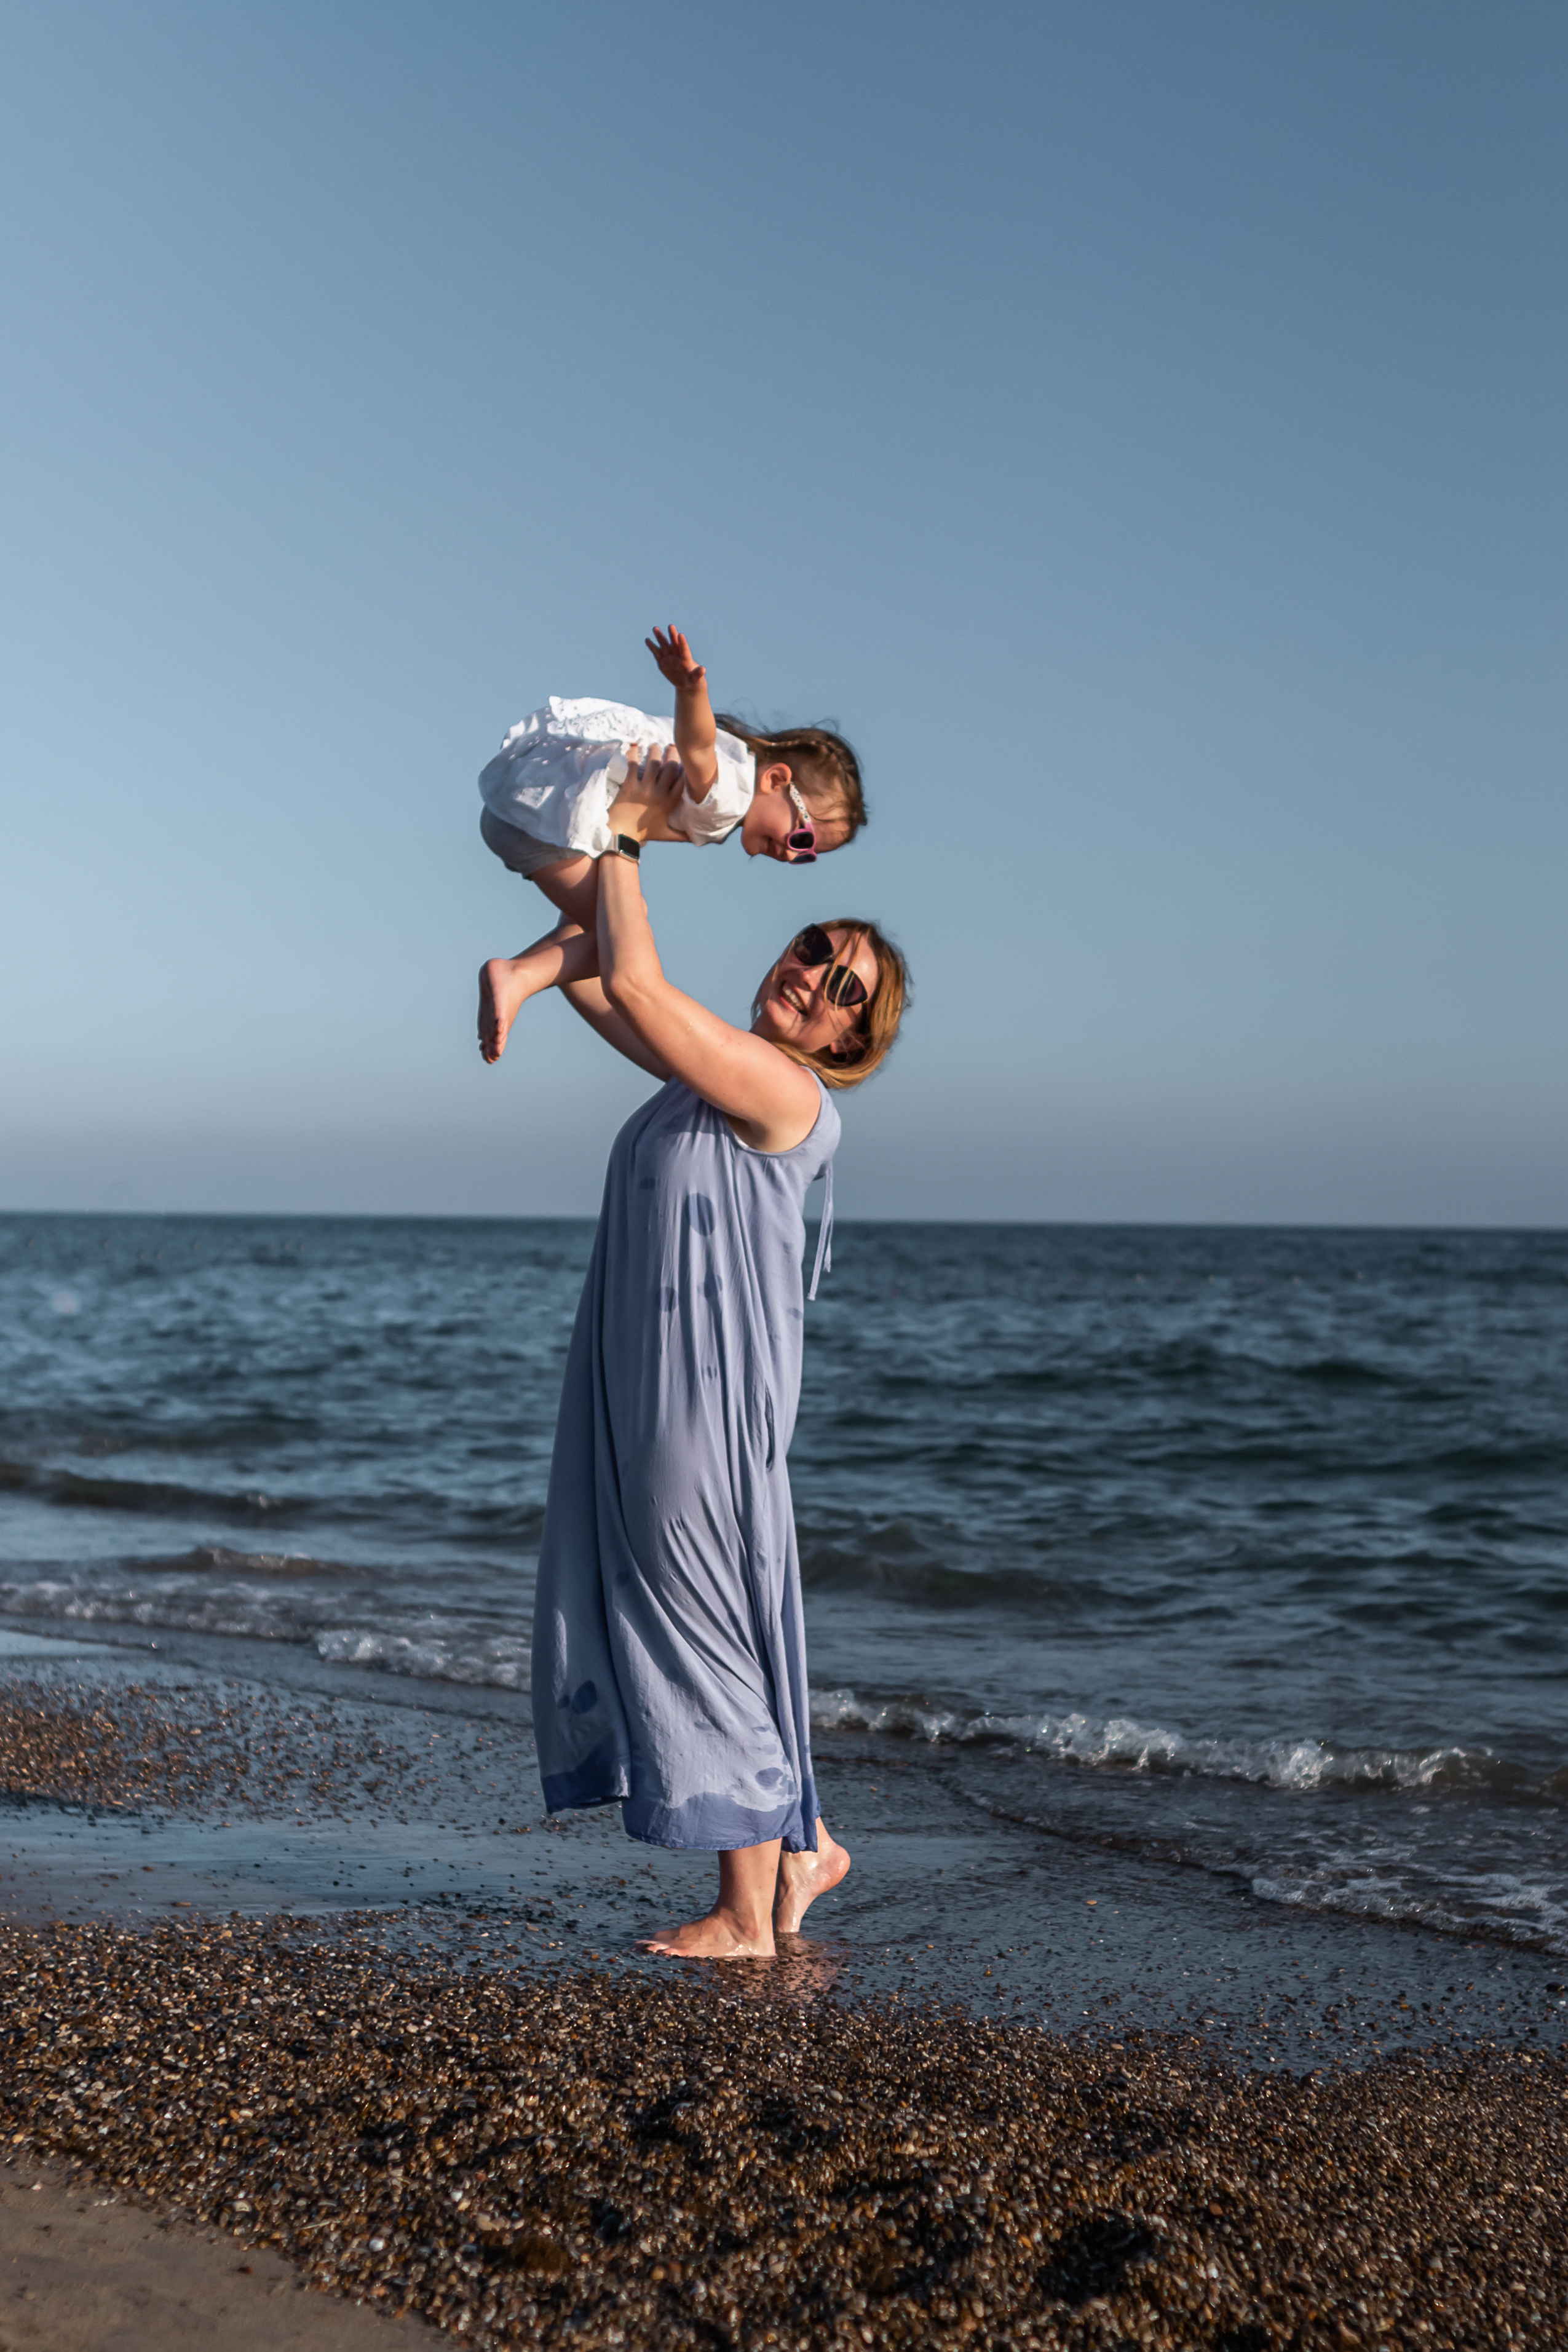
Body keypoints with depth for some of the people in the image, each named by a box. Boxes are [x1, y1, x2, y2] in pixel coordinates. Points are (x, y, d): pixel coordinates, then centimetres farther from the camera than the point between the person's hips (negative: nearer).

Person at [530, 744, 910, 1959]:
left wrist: (630, 835, -9)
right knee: (655, 1619, 15)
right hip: (640, 1396, 9)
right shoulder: (712, 1068, 13)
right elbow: (595, 980, 22)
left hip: (711, 1402, -9)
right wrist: (597, 852, 12)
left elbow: (637, 987, -19)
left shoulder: (788, 1095, -13)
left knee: (712, 1627, -1)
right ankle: (801, 1843, 29)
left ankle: (747, 1912, 13)